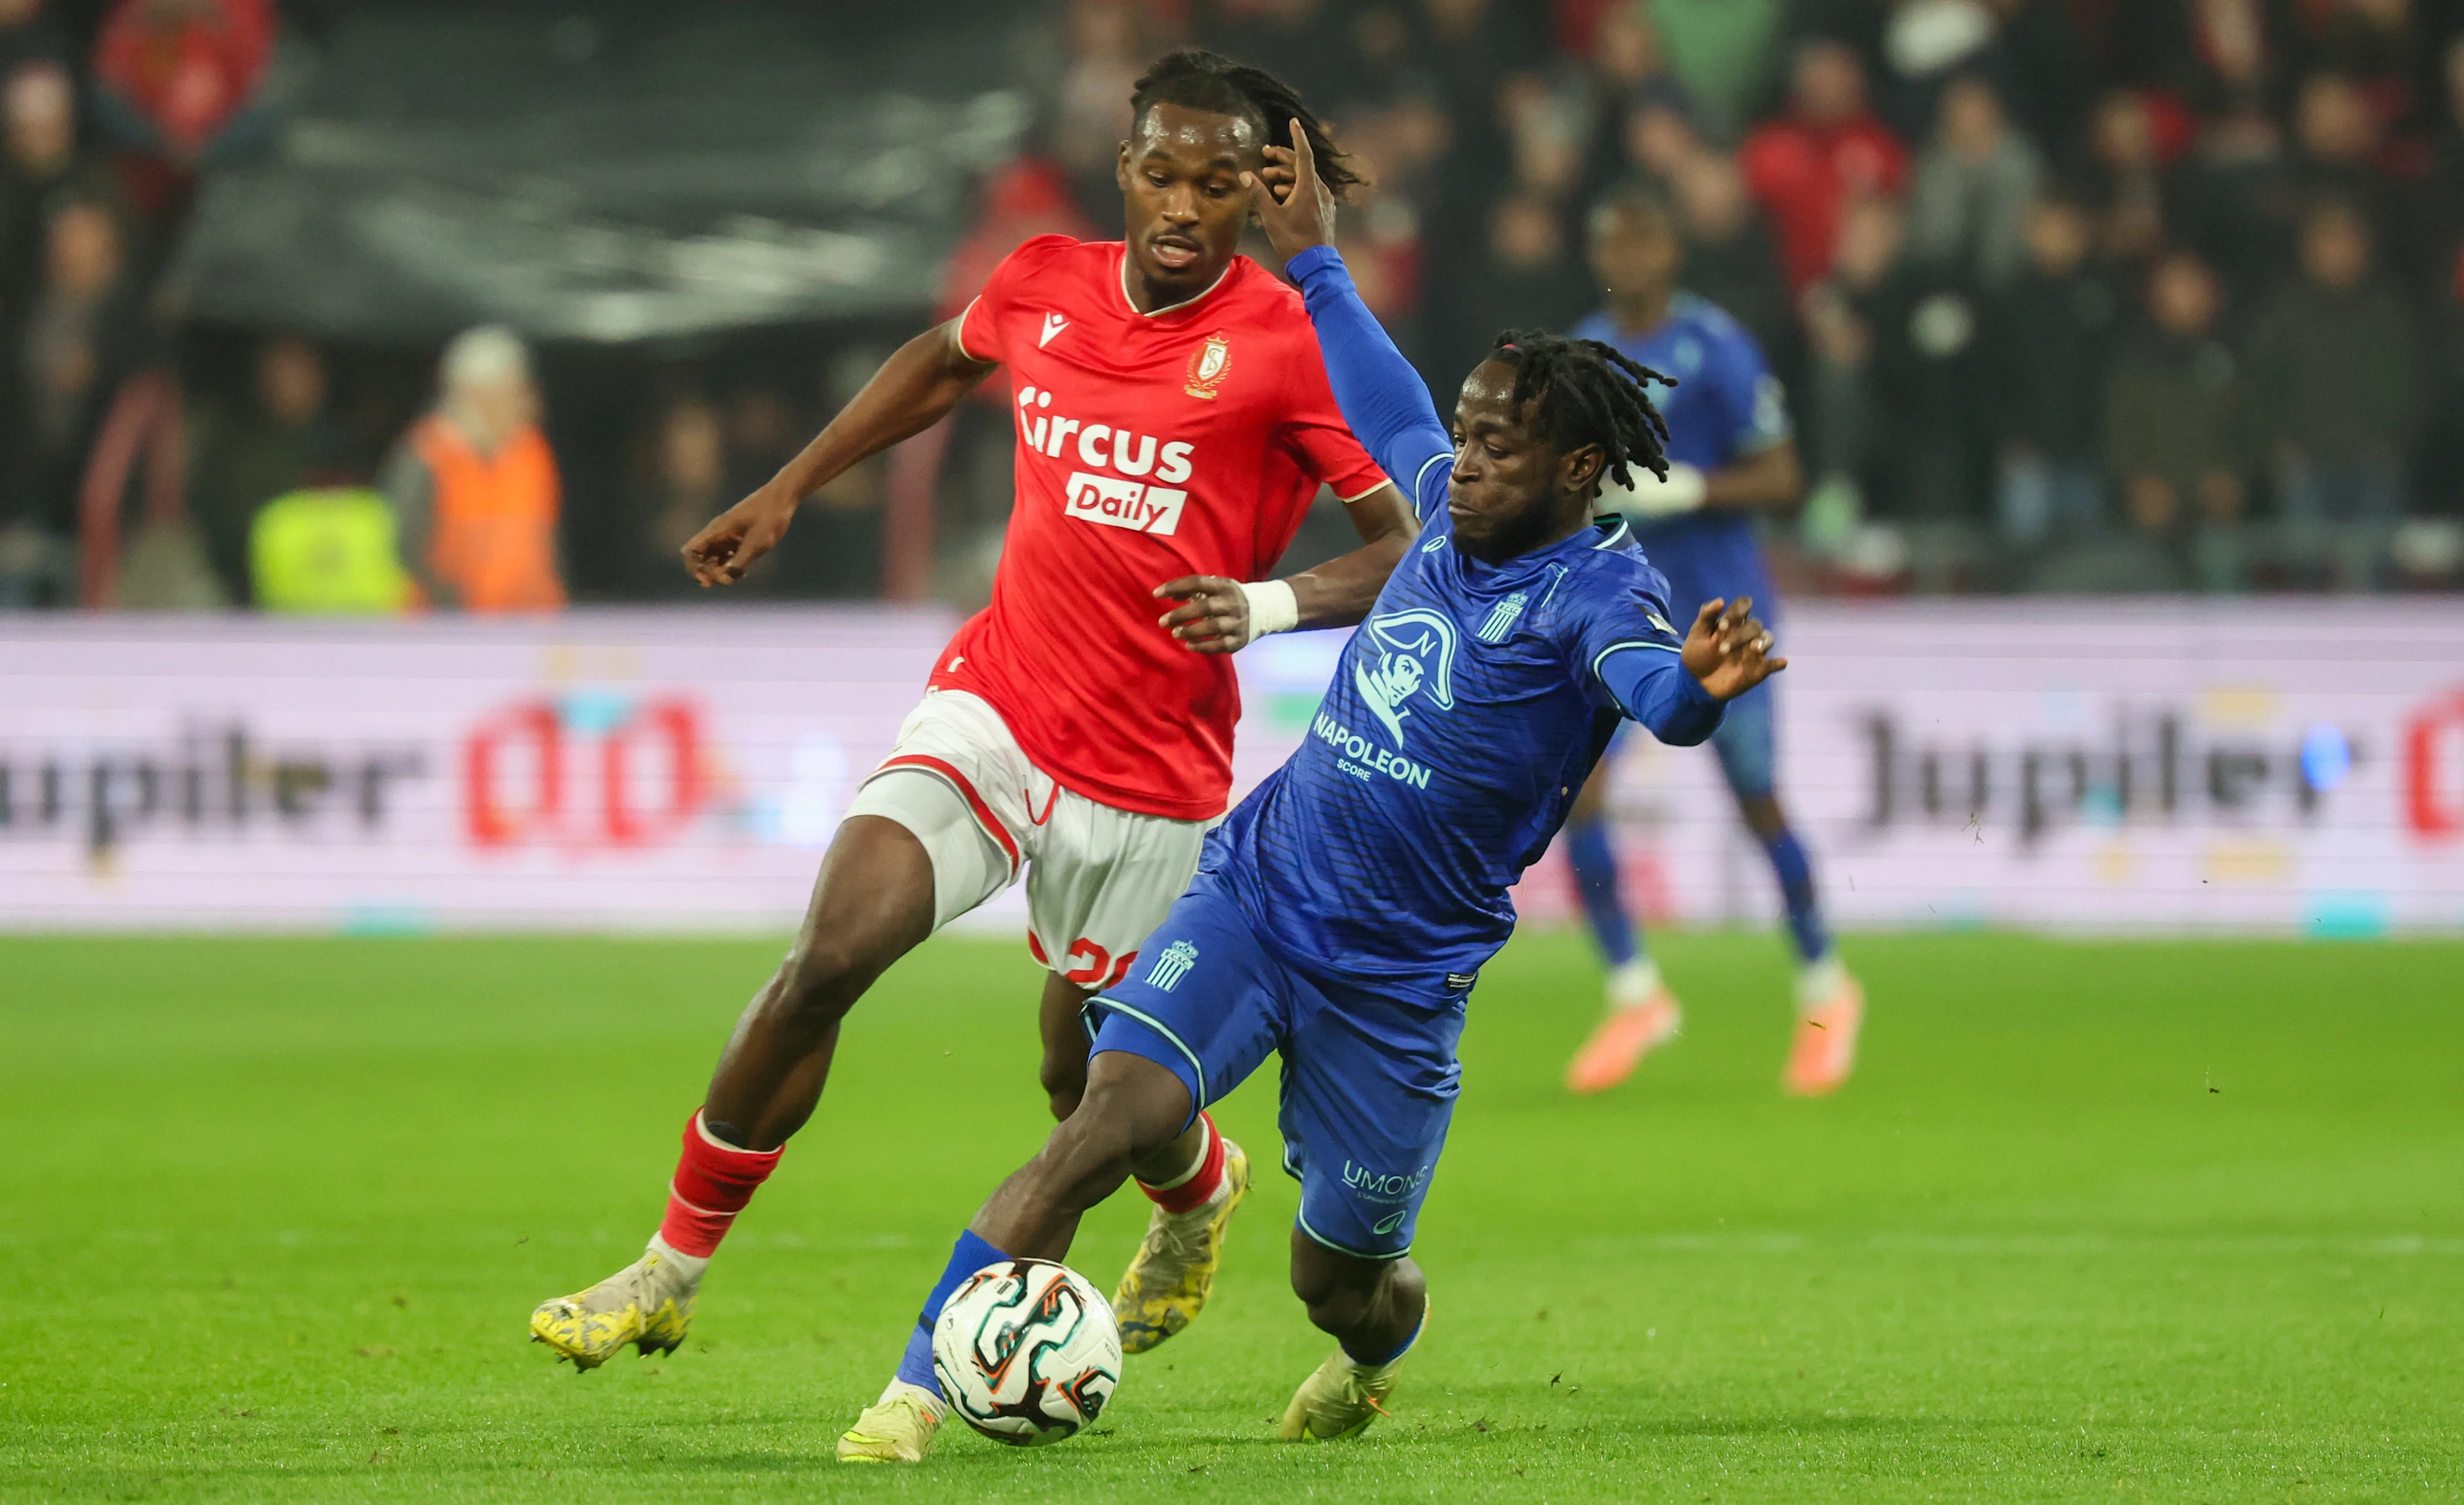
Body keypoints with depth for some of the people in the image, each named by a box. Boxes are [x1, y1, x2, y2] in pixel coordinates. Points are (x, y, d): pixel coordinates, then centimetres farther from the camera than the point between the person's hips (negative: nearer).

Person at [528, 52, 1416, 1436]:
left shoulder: (1288, 346, -12)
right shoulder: (1045, 285, 1)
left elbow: (1408, 551, -9)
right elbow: (943, 362, 25)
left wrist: (1265, 605, -26)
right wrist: (786, 493, 22)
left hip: (1151, 774, -3)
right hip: (992, 703, 3)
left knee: (1090, 1087, 10)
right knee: (830, 956, -18)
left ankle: (1199, 1191, 48)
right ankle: (674, 1271, -7)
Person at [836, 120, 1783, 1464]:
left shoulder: (1593, 588, -15)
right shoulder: (1450, 510, 4)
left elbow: (1647, 681, -39)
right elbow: (1386, 404, 27)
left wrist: (1694, 684, -63)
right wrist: (1312, 263, 37)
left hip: (1396, 982, -4)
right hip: (1252, 889, 4)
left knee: (1339, 1280, 10)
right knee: (1106, 1123, -19)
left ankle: (1379, 1349, 49)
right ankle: (919, 1392, -22)